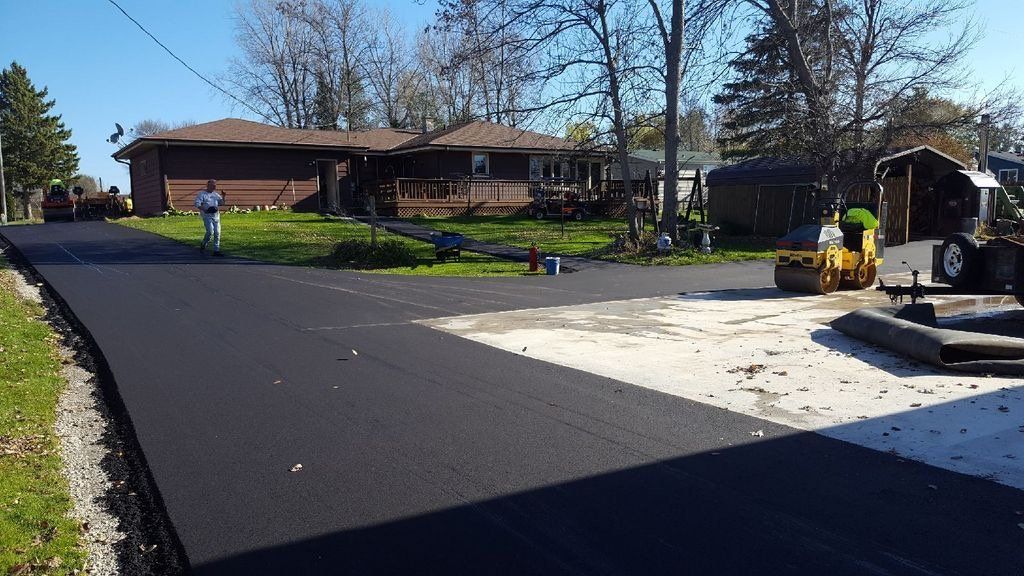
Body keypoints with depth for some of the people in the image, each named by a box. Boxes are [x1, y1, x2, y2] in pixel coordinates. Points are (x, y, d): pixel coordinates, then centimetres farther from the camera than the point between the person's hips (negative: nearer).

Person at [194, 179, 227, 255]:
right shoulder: (202, 193, -1)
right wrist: (205, 209, -22)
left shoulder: (215, 194, 17)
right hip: (207, 215, -6)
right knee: (210, 231, -18)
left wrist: (223, 197, 2)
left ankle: (216, 250, 4)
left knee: (217, 233, 0)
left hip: (216, 215, 6)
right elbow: (197, 204, -10)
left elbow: (221, 203, 20)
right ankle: (203, 245, 5)